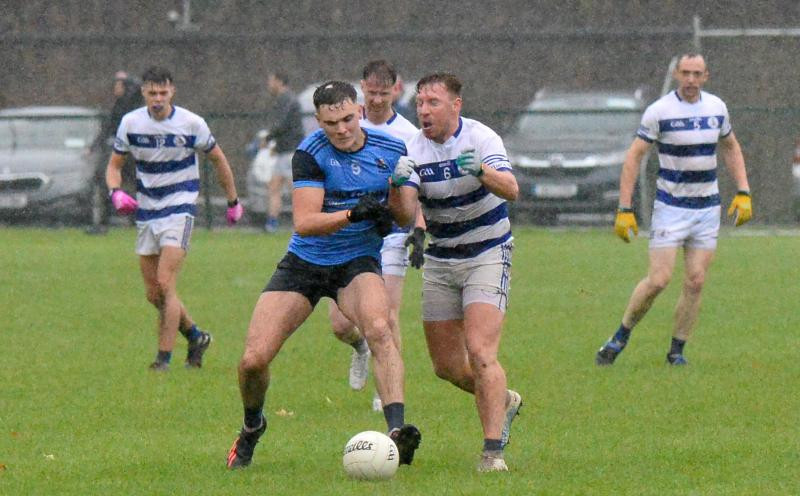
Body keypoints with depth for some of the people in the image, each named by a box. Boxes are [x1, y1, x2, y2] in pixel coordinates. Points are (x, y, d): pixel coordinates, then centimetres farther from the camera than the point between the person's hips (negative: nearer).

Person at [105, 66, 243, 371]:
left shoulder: (191, 124, -9)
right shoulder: (130, 123, -2)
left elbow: (218, 159, 6)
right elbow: (114, 165, 8)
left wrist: (233, 202, 13)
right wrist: (116, 192, -13)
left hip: (179, 208, -4)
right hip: (146, 212, 4)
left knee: (165, 284, -17)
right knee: (153, 294, 5)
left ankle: (164, 358, -11)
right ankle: (195, 337, 28)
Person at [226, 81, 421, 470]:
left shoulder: (392, 150, -4)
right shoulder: (311, 153, -14)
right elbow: (304, 222, -23)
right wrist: (353, 213, -36)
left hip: (358, 263, 1)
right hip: (304, 262, 0)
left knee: (378, 328, -33)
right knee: (253, 360, -7)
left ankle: (397, 430, -41)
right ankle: (251, 428, 26)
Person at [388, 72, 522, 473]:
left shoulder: (480, 139, -14)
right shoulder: (413, 150, -5)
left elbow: (511, 189, -28)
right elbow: (405, 214, -16)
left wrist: (481, 171, -48)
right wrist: (398, 184, -37)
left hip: (487, 255, -5)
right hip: (439, 262, 5)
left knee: (480, 353, -20)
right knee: (446, 365, 8)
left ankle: (493, 451, -19)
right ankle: (503, 401, 36)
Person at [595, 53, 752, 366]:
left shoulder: (716, 107, 4)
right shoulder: (660, 110, -11)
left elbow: (731, 147, 20)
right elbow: (633, 156, -9)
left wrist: (743, 193, 10)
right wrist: (624, 209, -14)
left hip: (707, 208, 4)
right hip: (670, 207, -4)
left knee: (695, 282, -1)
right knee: (659, 279, -11)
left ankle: (676, 350, 10)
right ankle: (620, 337, 7)